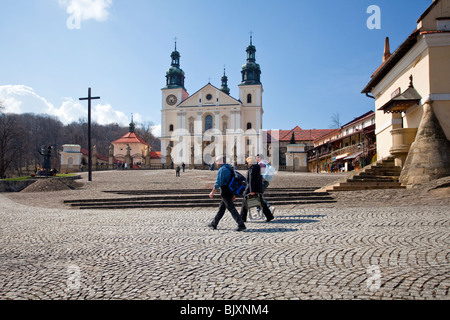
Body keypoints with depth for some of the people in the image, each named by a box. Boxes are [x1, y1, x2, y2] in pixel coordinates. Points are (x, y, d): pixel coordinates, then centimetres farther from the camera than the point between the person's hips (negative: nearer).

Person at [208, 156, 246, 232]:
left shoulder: (222, 169, -14)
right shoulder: (229, 168, 15)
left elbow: (218, 183, -18)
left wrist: (212, 192, -8)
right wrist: (233, 194, 22)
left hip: (225, 192, -10)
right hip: (230, 191, 10)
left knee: (231, 208, -8)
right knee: (221, 208, 16)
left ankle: (241, 225, -9)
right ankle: (214, 224, 25)